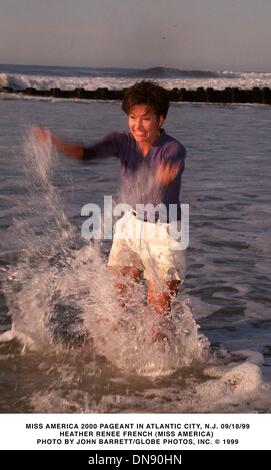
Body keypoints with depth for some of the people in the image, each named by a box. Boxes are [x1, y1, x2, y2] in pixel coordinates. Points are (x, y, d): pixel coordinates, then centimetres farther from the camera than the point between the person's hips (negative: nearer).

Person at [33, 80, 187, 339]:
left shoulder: (174, 148, -20)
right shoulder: (122, 141, -8)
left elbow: (172, 162, -44)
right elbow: (90, 152, -26)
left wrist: (167, 173, -71)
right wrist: (57, 143, -48)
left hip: (164, 235, -4)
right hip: (130, 227, 4)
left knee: (159, 316, 3)